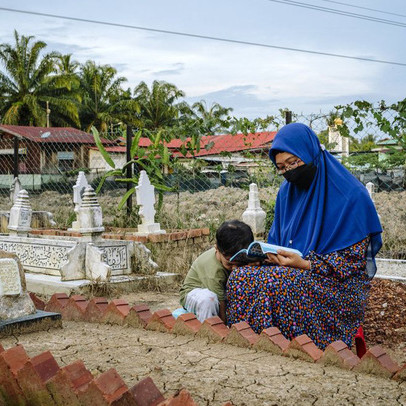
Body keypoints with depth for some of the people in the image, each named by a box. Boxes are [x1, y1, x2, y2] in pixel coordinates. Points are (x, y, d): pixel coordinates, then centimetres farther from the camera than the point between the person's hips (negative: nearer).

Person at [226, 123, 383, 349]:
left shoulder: (351, 195, -11)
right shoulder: (287, 191, 10)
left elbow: (352, 261, -11)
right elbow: (276, 239, 18)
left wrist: (305, 264, -21)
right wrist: (271, 254, -7)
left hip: (340, 286, -6)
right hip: (293, 270, 6)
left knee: (273, 283, -32)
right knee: (240, 276, -22)